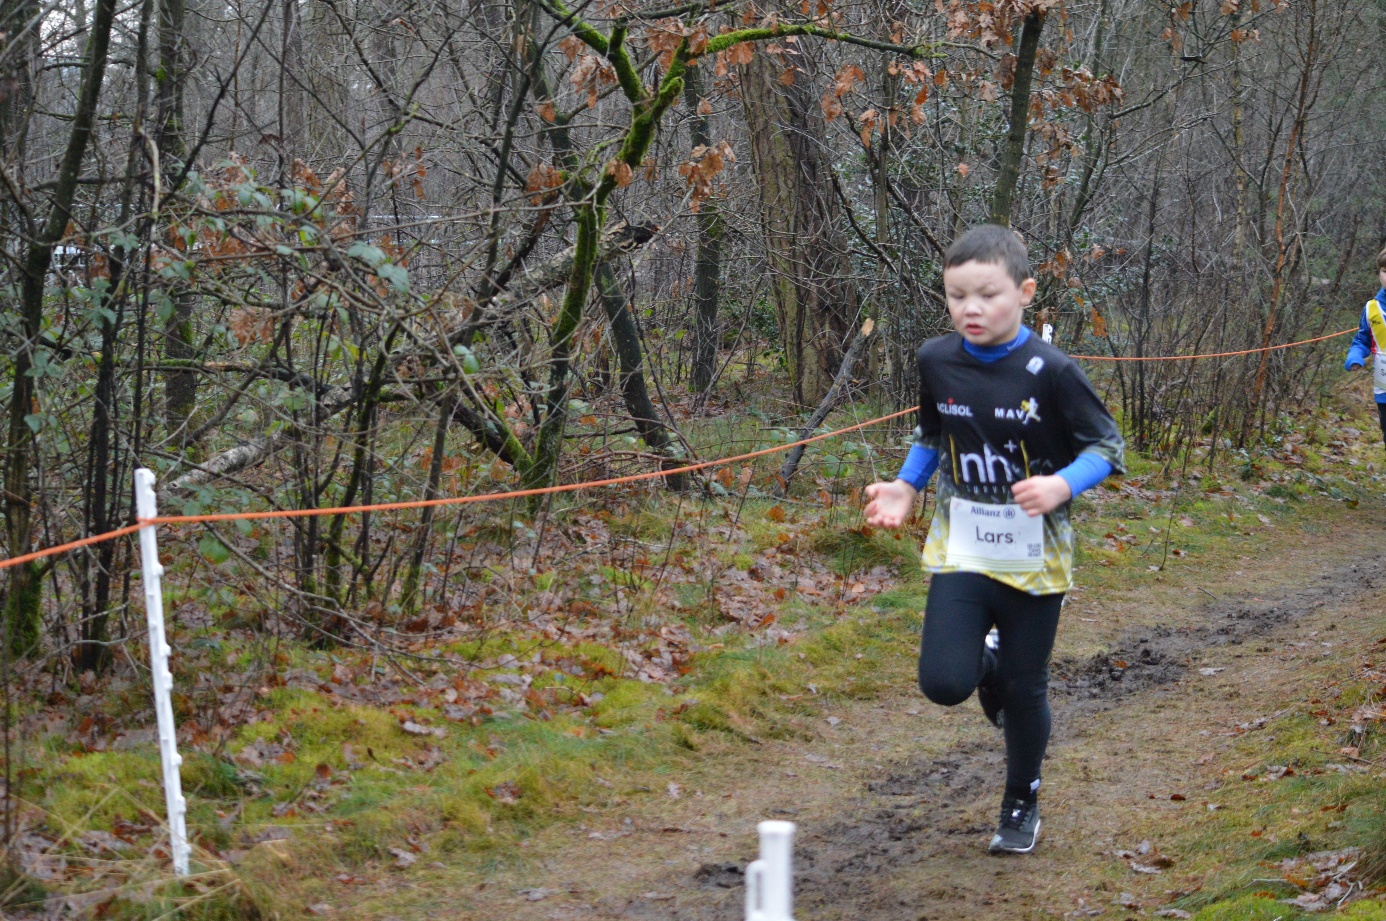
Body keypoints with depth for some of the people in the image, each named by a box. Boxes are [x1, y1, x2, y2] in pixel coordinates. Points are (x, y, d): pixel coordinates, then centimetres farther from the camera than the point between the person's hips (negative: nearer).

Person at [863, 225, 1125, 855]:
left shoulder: (1049, 372, -15)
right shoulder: (936, 361, -4)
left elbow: (1107, 447, -8)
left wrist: (1062, 486, -26)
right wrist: (905, 488, -1)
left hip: (1034, 559, -2)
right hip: (961, 550, 2)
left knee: (1024, 691, 7)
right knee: (943, 682, -13)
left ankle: (1022, 804, 32)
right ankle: (990, 662, 24)